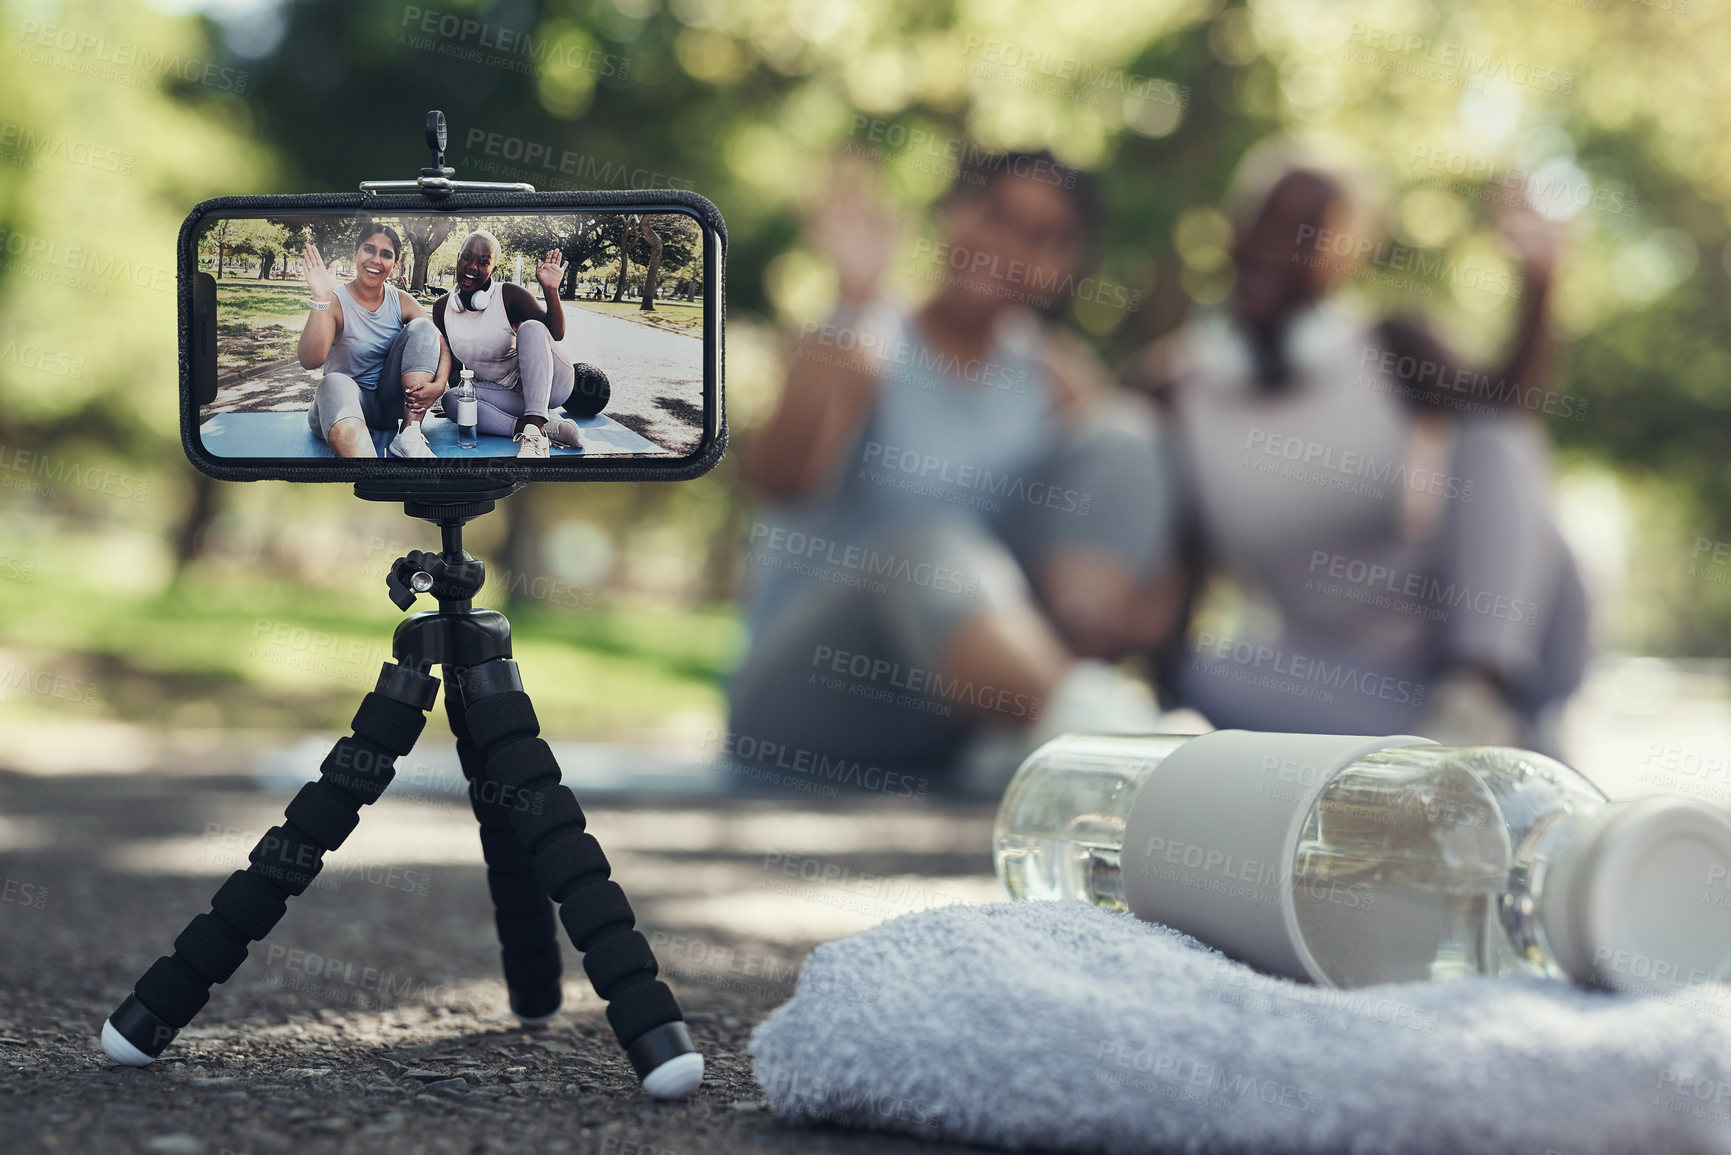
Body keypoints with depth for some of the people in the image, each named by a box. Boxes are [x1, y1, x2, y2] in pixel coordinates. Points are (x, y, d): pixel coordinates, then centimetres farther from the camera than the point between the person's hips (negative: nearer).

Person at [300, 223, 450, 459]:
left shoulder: (401, 302, 4)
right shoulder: (335, 302, -8)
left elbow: (442, 346, -2)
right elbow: (310, 361, -24)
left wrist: (438, 385, -24)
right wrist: (321, 298, -32)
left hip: (392, 402, 4)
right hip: (348, 402, -4)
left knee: (421, 327, -11)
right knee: (334, 383, -37)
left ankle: (409, 435, -19)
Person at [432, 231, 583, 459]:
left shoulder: (509, 295, -10)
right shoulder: (442, 307, 2)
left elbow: (556, 334, -19)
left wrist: (550, 290, -30)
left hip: (547, 385, -3)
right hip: (504, 394, 3)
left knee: (531, 328, -30)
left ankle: (534, 429, -47)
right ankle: (549, 428, -36)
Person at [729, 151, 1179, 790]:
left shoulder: (1056, 381, 11)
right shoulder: (869, 345, -1)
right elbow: (781, 478, -24)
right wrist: (856, 299, -27)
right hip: (807, 690, -4)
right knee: (932, 549, -36)